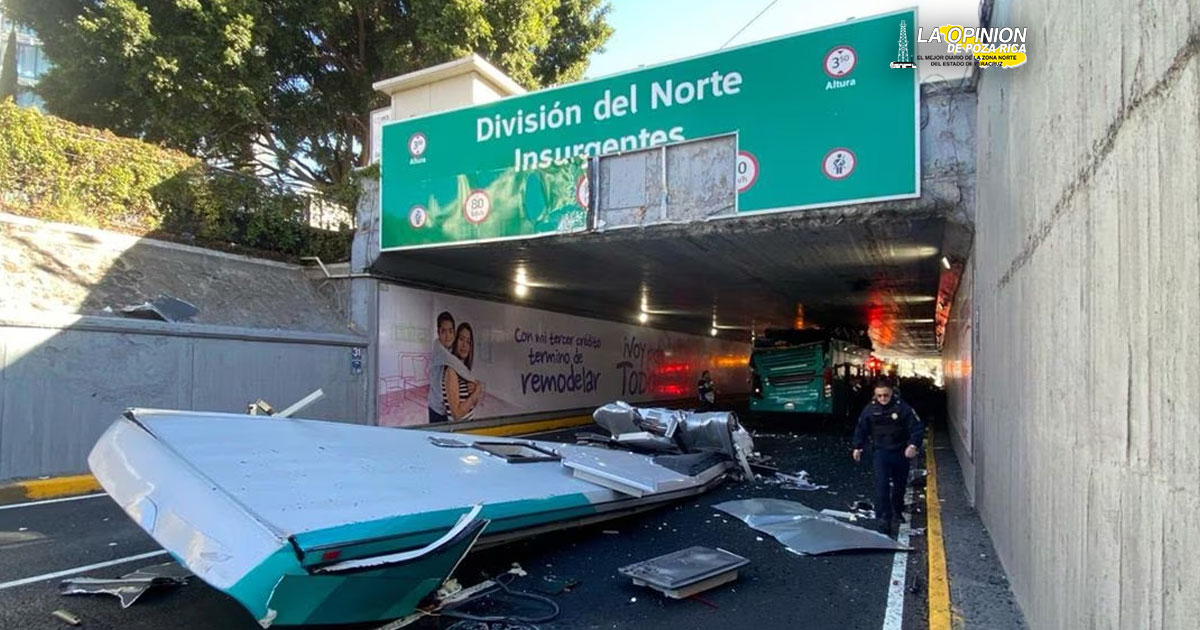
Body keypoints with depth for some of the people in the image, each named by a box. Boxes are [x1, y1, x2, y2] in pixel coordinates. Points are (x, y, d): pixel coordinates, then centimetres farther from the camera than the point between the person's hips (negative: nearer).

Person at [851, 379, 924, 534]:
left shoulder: (903, 407, -13)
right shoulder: (870, 409, -6)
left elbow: (918, 427, -12)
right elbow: (861, 429, 7)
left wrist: (913, 445, -25)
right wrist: (858, 447, 9)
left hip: (900, 452, 0)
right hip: (881, 452, 0)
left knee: (900, 484, 16)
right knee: (882, 484, -14)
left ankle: (897, 511, 38)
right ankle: (884, 516, -11)